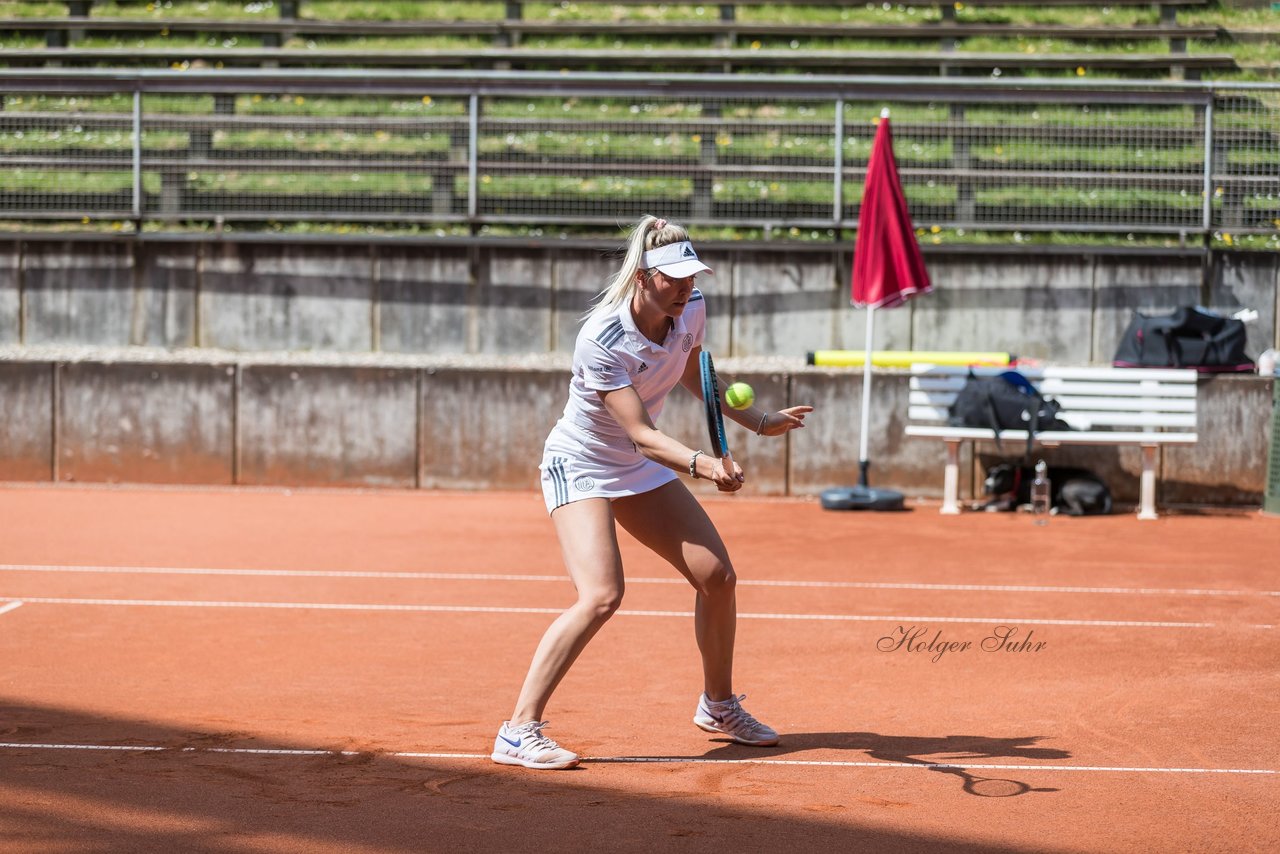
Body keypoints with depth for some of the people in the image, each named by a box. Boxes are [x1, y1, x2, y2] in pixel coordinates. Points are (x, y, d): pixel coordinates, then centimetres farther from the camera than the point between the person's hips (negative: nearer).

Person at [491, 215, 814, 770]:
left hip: (640, 469, 7)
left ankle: (718, 705, 28)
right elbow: (641, 435, -34)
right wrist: (701, 464, -50)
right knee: (602, 595, -25)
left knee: (717, 576, 4)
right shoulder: (601, 342, -31)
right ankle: (519, 733, -21)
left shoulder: (692, 310, -10)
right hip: (579, 467, -7)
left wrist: (758, 422, 15)